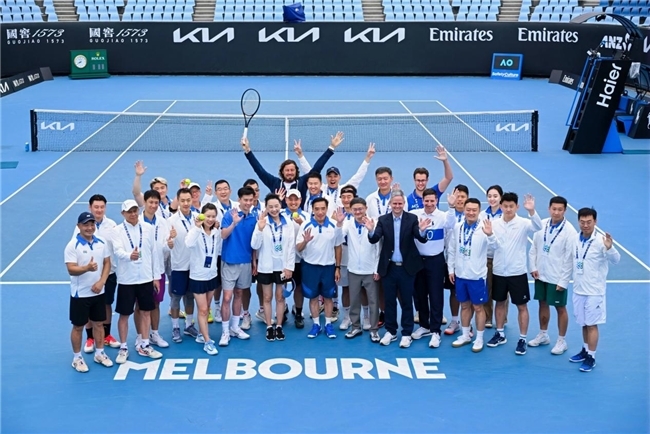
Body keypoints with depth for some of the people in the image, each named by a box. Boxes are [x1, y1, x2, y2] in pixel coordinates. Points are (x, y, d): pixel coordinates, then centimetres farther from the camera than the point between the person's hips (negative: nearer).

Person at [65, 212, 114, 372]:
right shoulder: (73, 245, -14)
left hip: (99, 292, 4)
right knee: (78, 326, 7)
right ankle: (77, 358, 20)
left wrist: (101, 282, -10)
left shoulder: (102, 243, 1)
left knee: (98, 323, 14)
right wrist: (87, 268, -40)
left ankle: (99, 353, 30)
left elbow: (107, 263, 5)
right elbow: (71, 269, -20)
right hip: (80, 294, -4)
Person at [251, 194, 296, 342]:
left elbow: (291, 247, -2)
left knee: (280, 297, 12)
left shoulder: (288, 223, -4)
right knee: (267, 297, 9)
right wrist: (260, 229, -28)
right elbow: (255, 245, -14)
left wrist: (289, 267, -5)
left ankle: (279, 326, 23)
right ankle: (269, 327, 20)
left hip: (282, 266, 1)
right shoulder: (262, 222, -9)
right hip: (266, 266, -1)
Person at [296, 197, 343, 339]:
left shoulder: (334, 226, -5)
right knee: (313, 297, 9)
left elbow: (337, 247, 5)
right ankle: (316, 324, 21)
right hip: (310, 266, 0)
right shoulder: (305, 225, -9)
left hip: (329, 266, 1)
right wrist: (305, 241, -30)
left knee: (328, 297, 10)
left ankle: (328, 324, 21)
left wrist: (338, 268, 5)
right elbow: (298, 248, -8)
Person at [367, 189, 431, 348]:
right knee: (389, 301, 11)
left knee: (406, 302, 8)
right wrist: (371, 230, -33)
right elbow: (374, 240, -11)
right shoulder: (383, 220, -1)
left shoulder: (412, 219, -4)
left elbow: (422, 239, -14)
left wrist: (421, 230, -36)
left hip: (406, 268, -1)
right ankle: (390, 331, 25)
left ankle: (407, 333, 19)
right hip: (389, 268, 2)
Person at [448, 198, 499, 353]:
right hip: (460, 274, 4)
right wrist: (451, 269, 8)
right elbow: (452, 250, 9)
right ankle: (465, 336, 30)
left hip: (477, 275, -4)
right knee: (464, 305, 16)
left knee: (478, 307, 7)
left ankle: (479, 339, 18)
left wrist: (490, 234, -46)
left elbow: (495, 246, -27)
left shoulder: (483, 227, -13)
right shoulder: (457, 227, 0)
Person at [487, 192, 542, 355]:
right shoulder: (494, 224, -1)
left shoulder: (523, 223, -10)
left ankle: (522, 339, 14)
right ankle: (500, 334, 31)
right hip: (499, 271, 3)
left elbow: (537, 227, -31)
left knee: (521, 306, 5)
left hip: (517, 272, -3)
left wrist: (531, 211, -46)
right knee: (500, 303, 16)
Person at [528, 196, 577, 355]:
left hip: (557, 278, -5)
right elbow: (533, 248, 7)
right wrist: (533, 267, -1)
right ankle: (543, 335, 33)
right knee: (543, 304, 17)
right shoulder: (542, 224, -2)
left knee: (560, 308, 7)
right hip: (540, 275, 5)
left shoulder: (569, 231, -15)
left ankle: (561, 341, 19)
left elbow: (569, 258, -14)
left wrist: (563, 281, -14)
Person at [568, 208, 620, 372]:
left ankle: (591, 358, 11)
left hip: (594, 291, -6)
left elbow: (615, 260, -25)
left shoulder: (600, 241, -17)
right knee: (583, 323, 17)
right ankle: (585, 350, 33)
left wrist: (609, 248, -43)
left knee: (592, 324, 2)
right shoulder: (576, 240, 2)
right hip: (578, 289, 6)